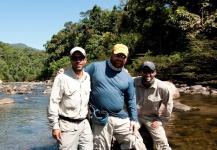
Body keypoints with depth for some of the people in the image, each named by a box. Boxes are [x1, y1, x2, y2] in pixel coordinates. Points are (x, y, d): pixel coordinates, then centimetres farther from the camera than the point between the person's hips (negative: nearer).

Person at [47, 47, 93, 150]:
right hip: (67, 125, -5)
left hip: (84, 124, 6)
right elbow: (53, 103, -11)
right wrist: (55, 126, -12)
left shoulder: (88, 77, 6)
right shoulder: (62, 78, -12)